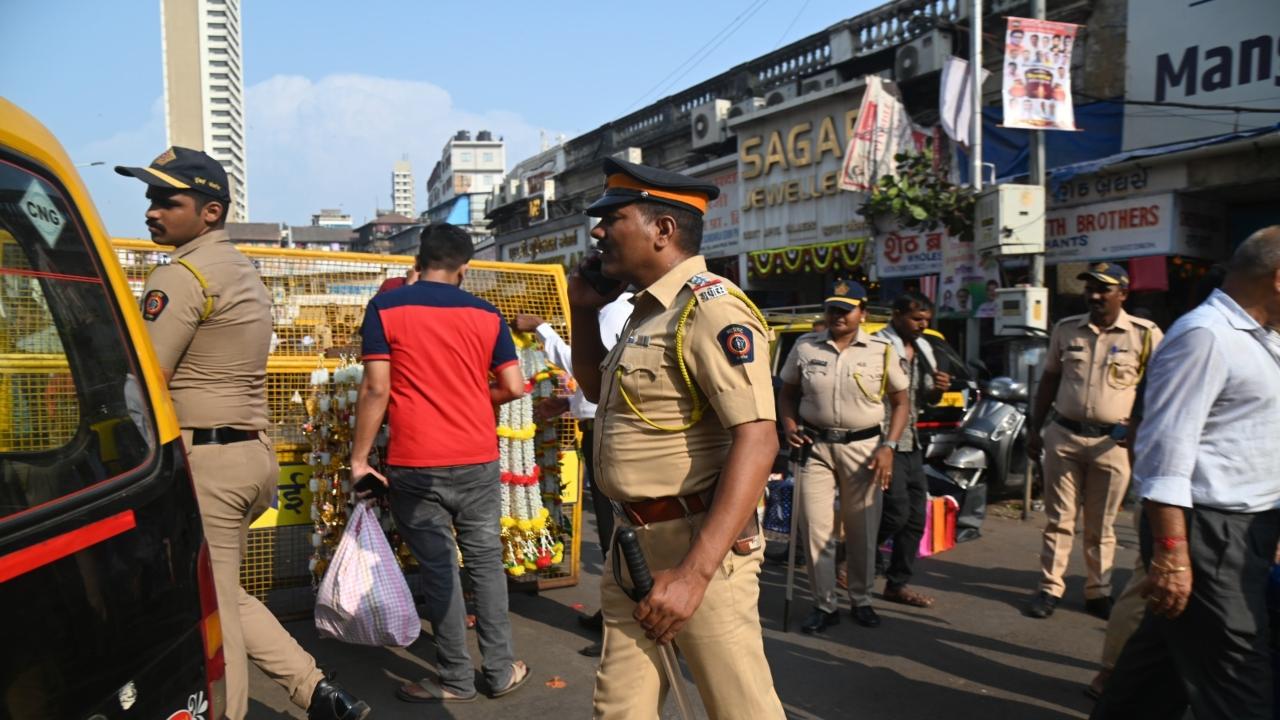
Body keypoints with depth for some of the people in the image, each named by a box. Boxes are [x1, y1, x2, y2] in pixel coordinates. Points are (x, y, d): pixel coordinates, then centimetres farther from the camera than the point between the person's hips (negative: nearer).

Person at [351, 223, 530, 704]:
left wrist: (359, 457, -3)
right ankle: (502, 671, 21)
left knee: (438, 569, 6)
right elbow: (514, 389, 3)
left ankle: (456, 680, 15)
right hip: (478, 461, 2)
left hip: (416, 464, -2)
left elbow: (376, 389, -9)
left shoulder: (386, 308, -2)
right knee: (485, 561, 13)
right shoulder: (487, 315, 5)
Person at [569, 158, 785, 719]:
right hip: (633, 545, 9)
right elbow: (597, 390, 30)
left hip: (696, 544, -9)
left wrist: (694, 572, -31)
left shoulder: (710, 309, -16)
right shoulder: (646, 311, 13)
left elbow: (757, 441, -25)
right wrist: (583, 314, 13)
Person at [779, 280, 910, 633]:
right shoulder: (805, 347, 4)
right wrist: (789, 424, -7)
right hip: (815, 446, 1)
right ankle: (824, 606, 11)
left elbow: (900, 401, 5)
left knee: (863, 531, 8)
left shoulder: (881, 350, 2)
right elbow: (787, 392, 12)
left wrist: (889, 446, -7)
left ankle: (861, 600, 26)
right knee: (816, 528, -1)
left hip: (863, 447, 0)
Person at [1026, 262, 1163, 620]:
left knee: (1101, 527, 9)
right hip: (1063, 435, 2)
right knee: (1058, 519, 6)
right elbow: (1049, 380, 12)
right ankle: (1049, 588, 13)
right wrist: (1034, 428, 9)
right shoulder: (1066, 329, 6)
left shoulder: (1145, 335, -3)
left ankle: (1098, 593, 21)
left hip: (1112, 441, -2)